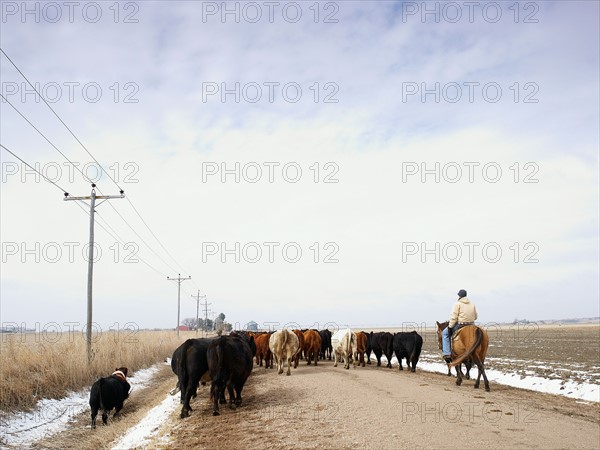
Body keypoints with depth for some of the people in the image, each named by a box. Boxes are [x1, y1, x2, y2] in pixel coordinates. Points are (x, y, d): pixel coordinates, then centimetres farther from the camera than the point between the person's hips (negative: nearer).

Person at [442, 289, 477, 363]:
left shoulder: (457, 304, -7)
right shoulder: (472, 304, 12)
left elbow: (453, 317, -14)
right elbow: (475, 317, 16)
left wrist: (450, 327, -9)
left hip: (459, 324, -6)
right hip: (471, 325, 6)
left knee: (445, 333, 7)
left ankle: (446, 353, -7)